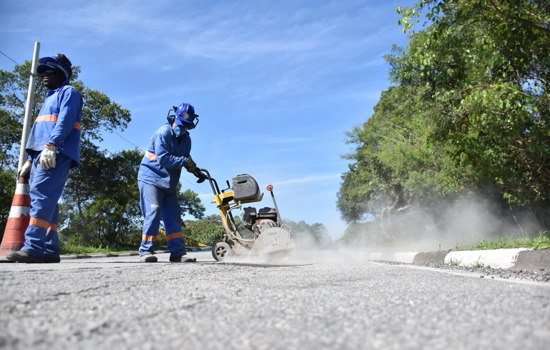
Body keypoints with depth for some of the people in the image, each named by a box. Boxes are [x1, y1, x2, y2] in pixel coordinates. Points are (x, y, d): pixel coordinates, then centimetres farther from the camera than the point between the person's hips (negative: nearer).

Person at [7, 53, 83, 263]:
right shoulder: (50, 99, 35)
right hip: (42, 155, 9)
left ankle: (33, 247, -28)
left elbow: (66, 120, -12)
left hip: (57, 153, -9)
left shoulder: (68, 92, 7)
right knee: (44, 200, 1)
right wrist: (30, 161, 24)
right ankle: (50, 251, 0)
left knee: (42, 194, -21)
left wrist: (51, 145, -26)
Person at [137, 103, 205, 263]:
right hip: (151, 179, -7)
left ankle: (178, 252, 3)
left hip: (169, 183, 7)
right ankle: (146, 250, -6)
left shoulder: (186, 139, 9)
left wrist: (195, 170, -4)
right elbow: (163, 159, -24)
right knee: (153, 213, -14)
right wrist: (184, 161, -27)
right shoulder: (163, 133, -15)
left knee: (173, 216, 2)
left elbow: (186, 158, 15)